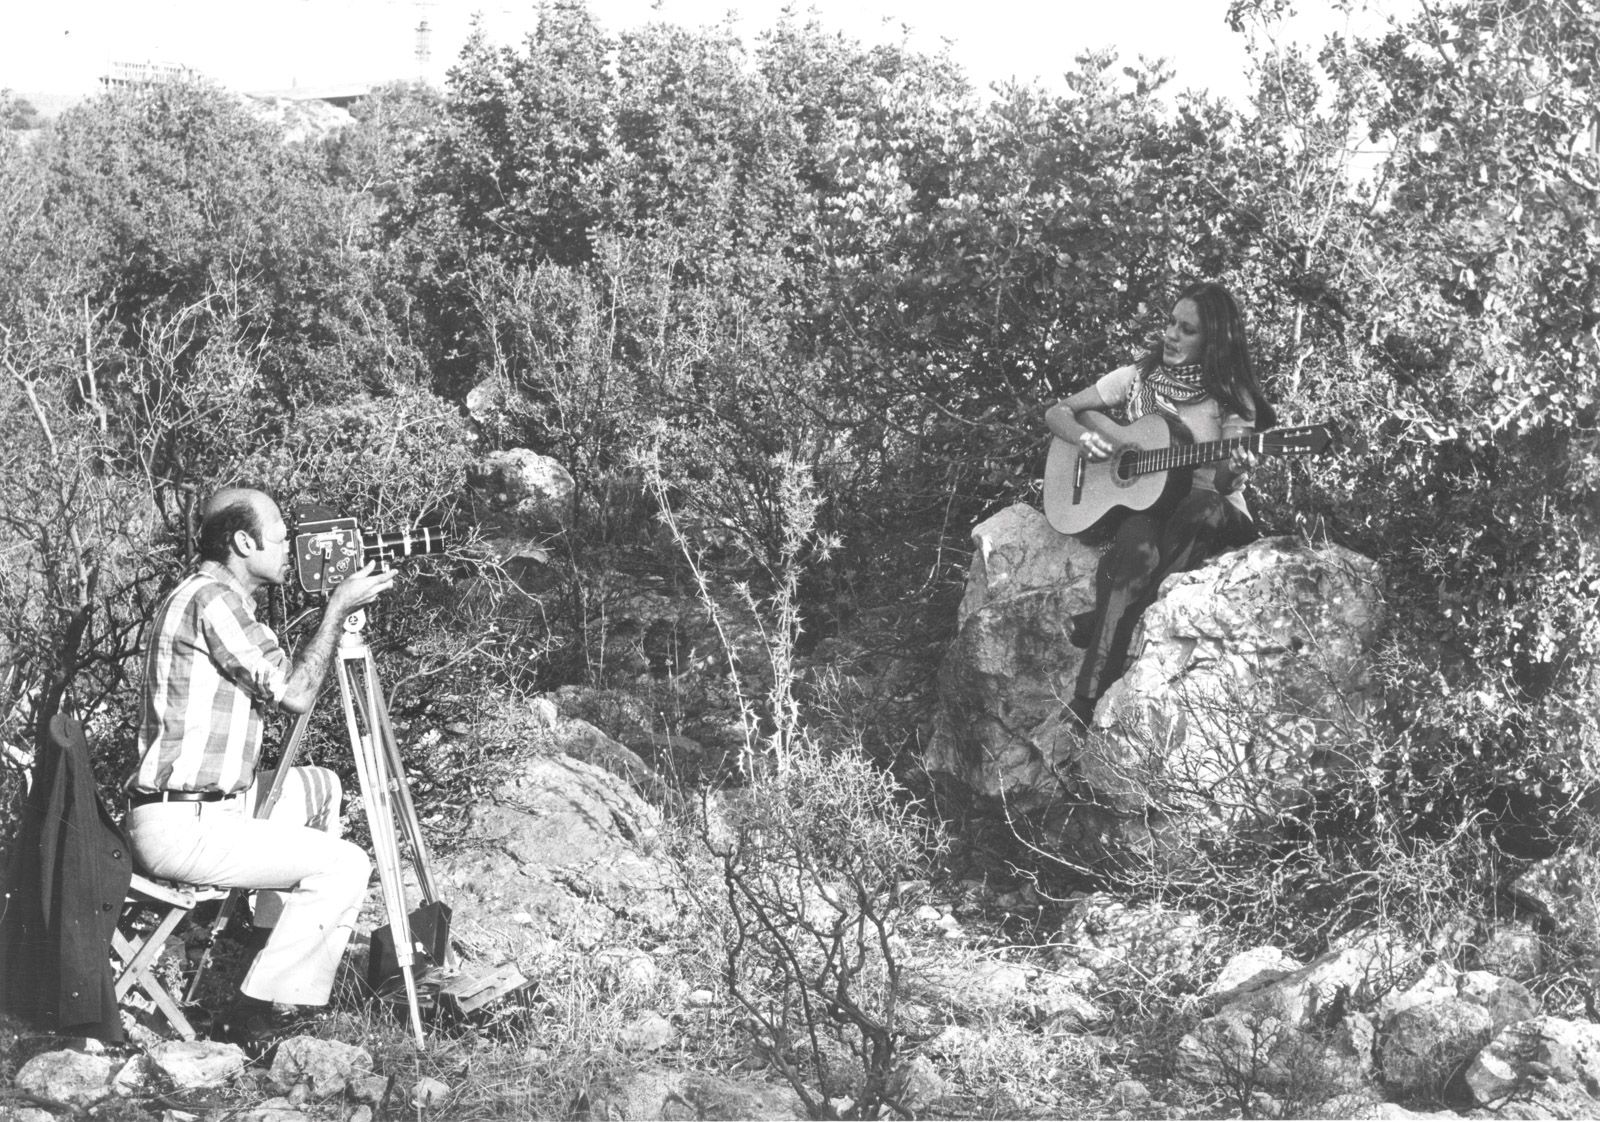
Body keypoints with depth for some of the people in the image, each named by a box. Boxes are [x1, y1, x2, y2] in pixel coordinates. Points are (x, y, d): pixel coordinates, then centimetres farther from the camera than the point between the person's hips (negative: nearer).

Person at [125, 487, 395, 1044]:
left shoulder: (214, 596, 14)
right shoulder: (211, 600, -17)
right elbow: (294, 693, -15)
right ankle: (253, 1014, -8)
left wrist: (332, 609, 12)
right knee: (346, 867, -13)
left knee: (320, 788, 25)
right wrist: (339, 607, -7)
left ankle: (271, 941, 26)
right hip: (180, 829, -10)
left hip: (212, 802, 10)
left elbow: (272, 691, 18)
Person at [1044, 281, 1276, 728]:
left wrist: (1231, 474, -35)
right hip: (1138, 503, 1)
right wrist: (1083, 437, -10)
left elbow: (1220, 482, -11)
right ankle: (1090, 700, -42)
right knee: (1139, 549, -37)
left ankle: (1099, 623, -34)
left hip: (1212, 519, -1)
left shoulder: (1231, 398, 0)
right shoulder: (1138, 378, 6)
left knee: (1203, 505, -39)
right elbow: (1057, 411, 11)